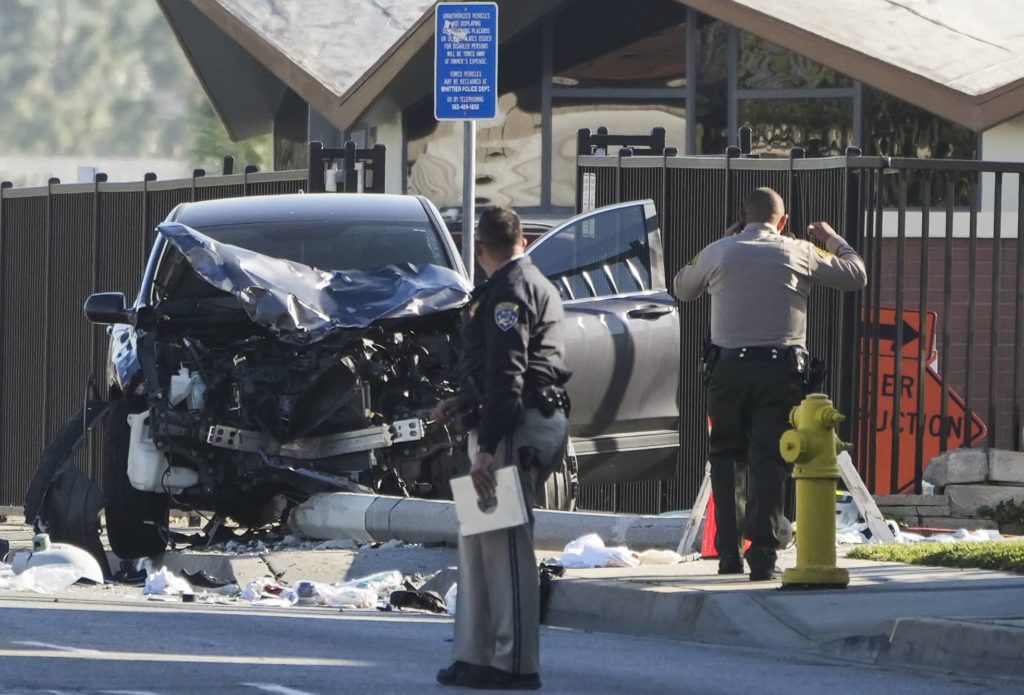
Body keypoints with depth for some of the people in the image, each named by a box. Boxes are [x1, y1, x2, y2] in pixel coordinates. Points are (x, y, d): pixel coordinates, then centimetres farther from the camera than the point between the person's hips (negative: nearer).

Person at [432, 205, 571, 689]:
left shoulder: (509, 291, -12)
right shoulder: (531, 285, 21)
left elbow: (507, 374, -19)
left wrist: (487, 447, -21)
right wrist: (464, 402, 24)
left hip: (516, 431, -11)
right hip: (536, 420, 11)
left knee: (505, 545, -10)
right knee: (477, 541, 13)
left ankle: (516, 663, -10)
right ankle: (476, 657, 16)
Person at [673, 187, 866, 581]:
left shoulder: (718, 253, 6)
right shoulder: (798, 253, 5)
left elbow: (683, 289, 25)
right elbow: (856, 276, 14)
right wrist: (833, 240, 33)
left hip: (728, 368, 1)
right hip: (781, 369, -1)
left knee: (726, 457, 13)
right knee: (770, 460, -1)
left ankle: (729, 553, 7)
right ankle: (763, 556, -11)